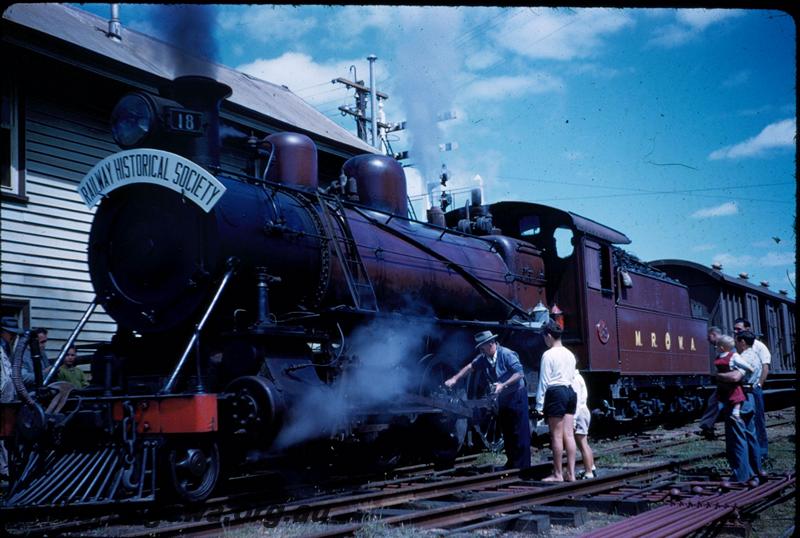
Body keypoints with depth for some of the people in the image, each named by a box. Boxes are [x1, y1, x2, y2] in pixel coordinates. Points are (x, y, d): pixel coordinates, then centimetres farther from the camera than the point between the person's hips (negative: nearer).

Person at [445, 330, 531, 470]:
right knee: (506, 432, 12)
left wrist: (503, 385, -28)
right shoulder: (484, 358, 2)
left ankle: (522, 465, -3)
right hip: (503, 398, 8)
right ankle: (511, 463, 21)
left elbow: (520, 373, -24)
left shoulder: (506, 354, -20)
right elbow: (471, 366, 11)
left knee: (520, 432, -6)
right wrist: (455, 379, 4)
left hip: (517, 396, -8)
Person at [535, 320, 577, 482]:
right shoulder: (570, 354, 12)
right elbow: (573, 377, 15)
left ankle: (558, 474, 5)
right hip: (570, 392, 7)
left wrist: (539, 405, -7)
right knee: (569, 434, 7)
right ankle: (571, 473, 9)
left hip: (555, 393, -7)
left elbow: (544, 381, -10)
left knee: (556, 435, -1)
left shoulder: (548, 354, -10)